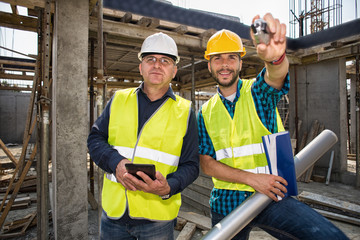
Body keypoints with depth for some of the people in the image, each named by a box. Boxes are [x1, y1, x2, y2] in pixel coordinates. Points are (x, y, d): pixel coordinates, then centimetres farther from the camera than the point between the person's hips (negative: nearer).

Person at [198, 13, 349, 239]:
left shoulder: (258, 91, -1)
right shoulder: (206, 112, 4)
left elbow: (276, 76, -26)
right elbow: (206, 163, -2)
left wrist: (275, 58, -50)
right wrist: (252, 178, -15)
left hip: (271, 197, -2)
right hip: (226, 202, 3)